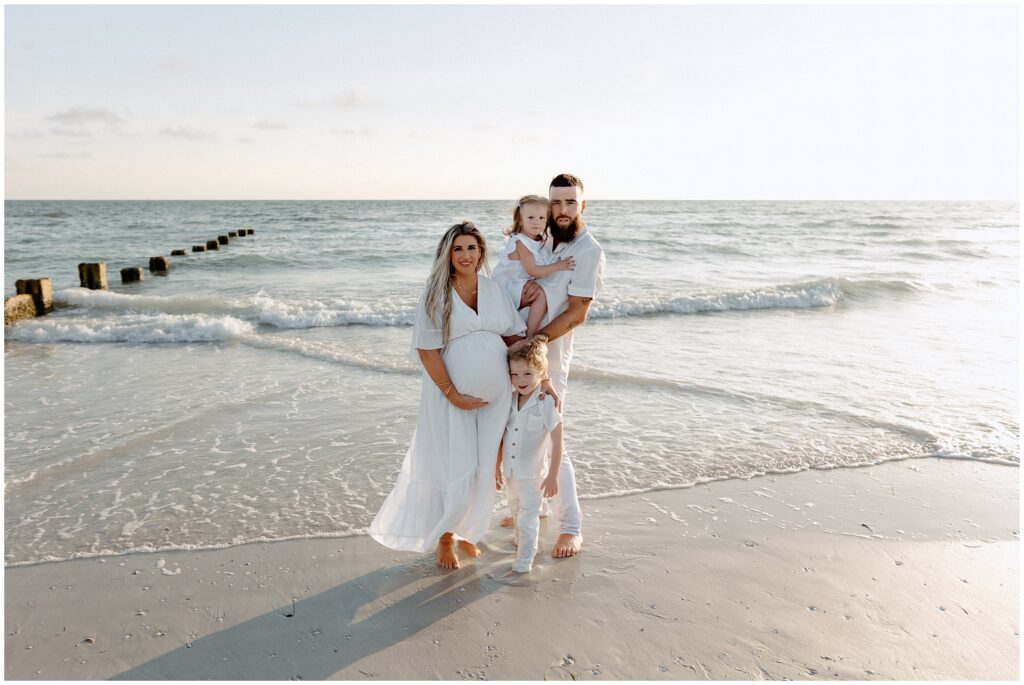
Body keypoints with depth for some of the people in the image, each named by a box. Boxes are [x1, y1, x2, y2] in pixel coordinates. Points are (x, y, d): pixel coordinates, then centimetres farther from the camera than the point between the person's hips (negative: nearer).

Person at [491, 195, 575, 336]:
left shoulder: (540, 241, 10)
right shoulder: (521, 242, -17)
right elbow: (532, 270, -22)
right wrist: (557, 266, -19)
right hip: (508, 287, -9)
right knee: (543, 294, -23)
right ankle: (530, 337, -25)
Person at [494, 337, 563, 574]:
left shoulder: (546, 404, -20)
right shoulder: (510, 402, -3)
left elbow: (557, 443, -16)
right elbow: (502, 437, 8)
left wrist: (552, 476, -16)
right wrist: (497, 467, 12)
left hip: (533, 475, -6)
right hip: (510, 473, 6)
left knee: (527, 520, 3)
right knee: (516, 514, 26)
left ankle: (523, 564, 13)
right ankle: (521, 543, 49)